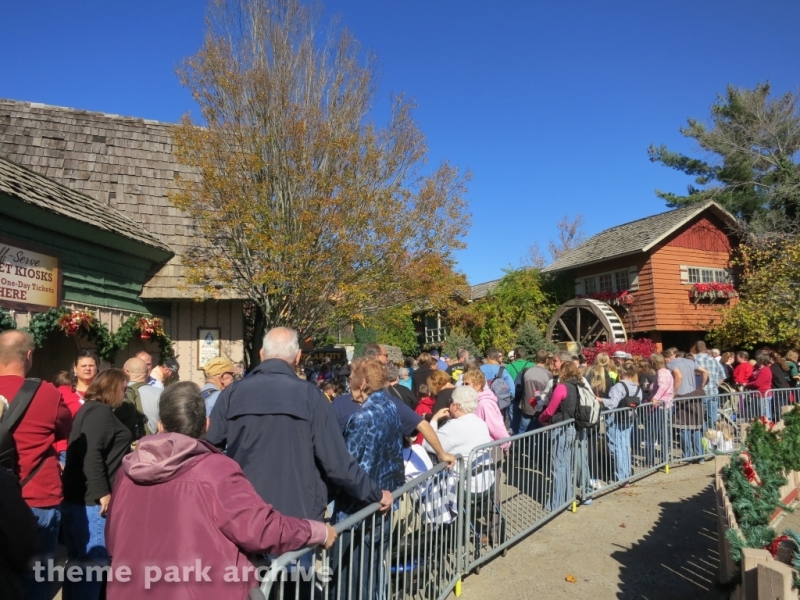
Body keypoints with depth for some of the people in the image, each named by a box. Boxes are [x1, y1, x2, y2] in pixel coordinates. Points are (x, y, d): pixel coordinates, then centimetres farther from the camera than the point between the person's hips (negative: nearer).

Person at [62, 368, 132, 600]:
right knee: (92, 561, -3)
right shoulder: (100, 411, -15)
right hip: (91, 499, -11)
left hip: (79, 496, 11)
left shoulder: (91, 409, 17)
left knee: (81, 559, 18)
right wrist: (102, 492, -25)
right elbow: (91, 453, -25)